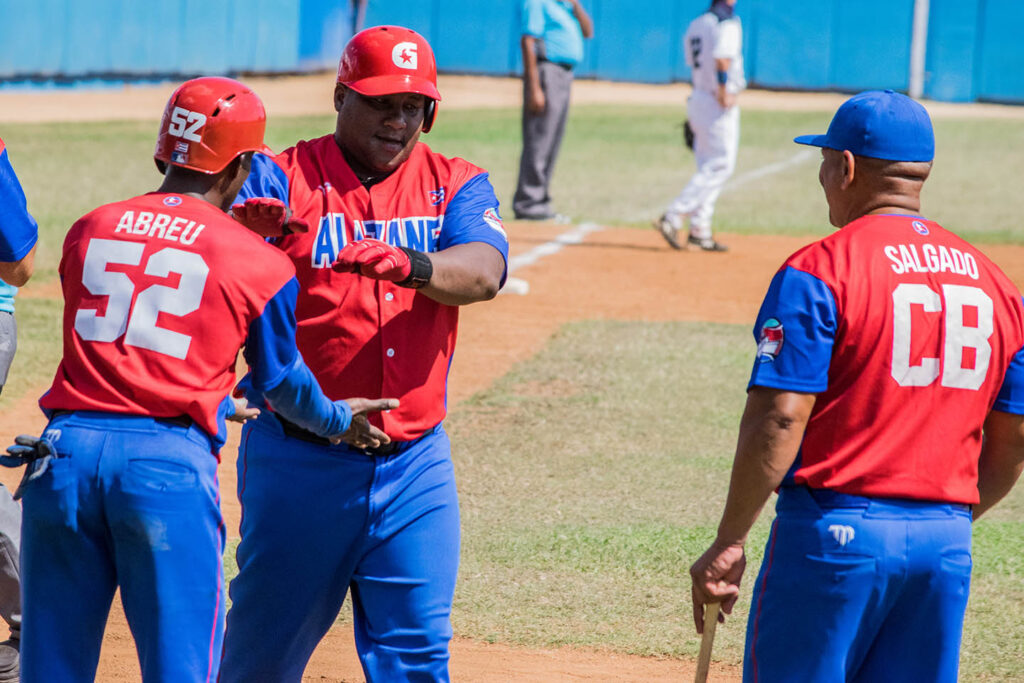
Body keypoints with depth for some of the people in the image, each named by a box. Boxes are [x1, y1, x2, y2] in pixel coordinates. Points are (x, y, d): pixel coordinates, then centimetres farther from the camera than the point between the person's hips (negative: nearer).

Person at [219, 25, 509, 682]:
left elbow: (484, 271, -13)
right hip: (299, 458, -2)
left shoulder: (455, 185, 6)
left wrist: (408, 264, -34)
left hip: (415, 461, 2)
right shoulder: (281, 179, 0)